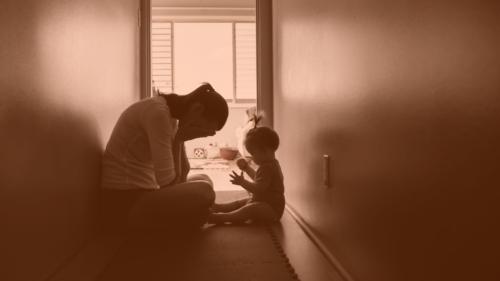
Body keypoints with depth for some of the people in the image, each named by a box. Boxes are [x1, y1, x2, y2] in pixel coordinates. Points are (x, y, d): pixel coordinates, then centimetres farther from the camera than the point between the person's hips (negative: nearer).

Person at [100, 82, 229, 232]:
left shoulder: (172, 115, 9)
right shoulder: (158, 112, -20)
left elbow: (180, 175, 5)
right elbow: (166, 180, -23)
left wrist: (180, 138, -8)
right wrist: (178, 139, -14)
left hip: (141, 192, 10)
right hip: (122, 202, -10)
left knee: (202, 180, 16)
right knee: (203, 192, -24)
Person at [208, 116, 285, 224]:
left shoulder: (268, 167, -23)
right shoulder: (270, 164, 13)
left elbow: (258, 189, -32)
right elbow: (258, 179, 32)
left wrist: (243, 182, -30)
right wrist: (247, 168, 30)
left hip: (271, 209, -12)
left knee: (250, 209, -36)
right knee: (240, 202, 18)